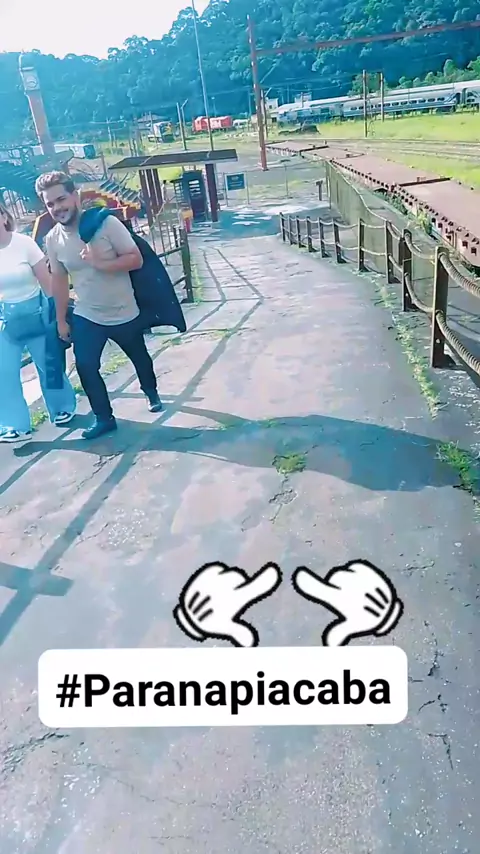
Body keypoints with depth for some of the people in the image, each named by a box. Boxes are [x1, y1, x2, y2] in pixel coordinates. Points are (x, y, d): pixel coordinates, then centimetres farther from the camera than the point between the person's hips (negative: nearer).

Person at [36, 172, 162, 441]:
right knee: (85, 367, -3)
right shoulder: (53, 239, -5)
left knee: (139, 357, 18)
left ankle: (152, 393, 48)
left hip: (124, 314, -2)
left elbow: (136, 259, -18)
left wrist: (100, 263, -30)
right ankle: (104, 418, 15)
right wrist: (61, 319, 8)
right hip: (86, 317, 3)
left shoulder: (106, 223, -18)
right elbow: (60, 279, 5)